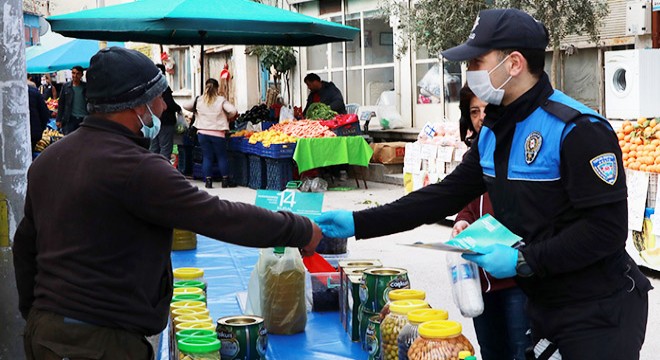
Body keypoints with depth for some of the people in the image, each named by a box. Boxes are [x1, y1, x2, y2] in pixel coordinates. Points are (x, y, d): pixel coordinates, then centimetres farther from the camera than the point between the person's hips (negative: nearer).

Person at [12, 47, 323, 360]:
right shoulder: (136, 168, -19)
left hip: (42, 325, 9)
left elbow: (25, 245, 18)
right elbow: (222, 218, -18)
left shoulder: (46, 160, 9)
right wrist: (302, 231, -7)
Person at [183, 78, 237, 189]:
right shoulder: (221, 100, -7)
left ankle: (208, 181, 7)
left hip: (203, 133, 2)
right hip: (218, 133, -2)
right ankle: (225, 180, 15)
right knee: (222, 157, 10)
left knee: (207, 157, 9)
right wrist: (227, 117, 3)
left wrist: (195, 111, 21)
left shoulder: (199, 100, 1)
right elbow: (233, 111, -16)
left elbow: (185, 106, 7)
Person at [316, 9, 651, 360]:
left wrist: (524, 260, -25)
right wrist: (359, 223, -1)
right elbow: (446, 195, 6)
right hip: (542, 302, 8)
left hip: (598, 312, -8)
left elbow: (607, 228, -23)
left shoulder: (578, 130, -21)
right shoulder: (493, 132, 6)